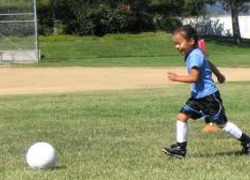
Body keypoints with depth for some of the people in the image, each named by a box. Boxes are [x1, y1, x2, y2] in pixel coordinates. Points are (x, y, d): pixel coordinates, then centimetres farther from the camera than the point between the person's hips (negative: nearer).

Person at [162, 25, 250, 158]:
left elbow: (194, 77, -30)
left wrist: (177, 78, -24)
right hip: (197, 96, 9)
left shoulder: (195, 55, -21)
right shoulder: (191, 54, 8)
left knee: (222, 123, 1)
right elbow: (209, 64, 24)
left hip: (209, 96, -9)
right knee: (182, 116, -1)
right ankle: (180, 148, 2)